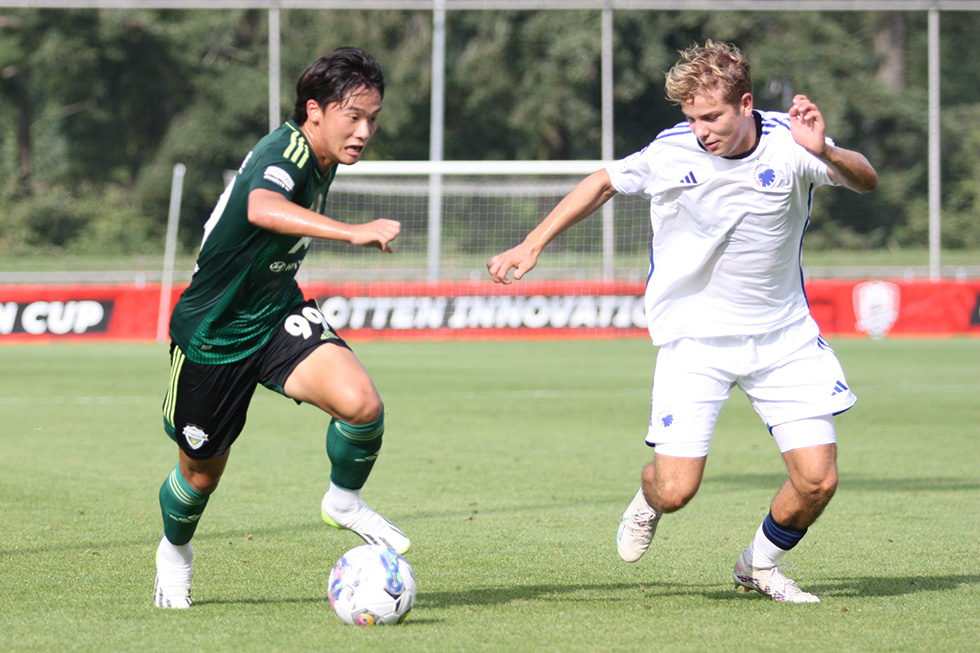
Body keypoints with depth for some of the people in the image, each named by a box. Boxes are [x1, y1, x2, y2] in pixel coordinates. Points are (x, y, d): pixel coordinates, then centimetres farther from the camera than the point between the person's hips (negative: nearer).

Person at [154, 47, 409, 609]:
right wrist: (353, 232, -67)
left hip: (279, 316, 6)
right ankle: (175, 552, 45)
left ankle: (344, 500, 6)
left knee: (362, 403, -23)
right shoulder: (283, 154, -28)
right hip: (213, 331, -6)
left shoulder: (322, 159, -2)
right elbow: (263, 208, -54)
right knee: (202, 472, 12)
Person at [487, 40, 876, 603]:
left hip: (784, 337, 1)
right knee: (676, 489, -13)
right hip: (695, 338, -1)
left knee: (818, 481, -7)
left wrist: (826, 153, -36)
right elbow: (603, 184, 6)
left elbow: (867, 182, -14)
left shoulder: (787, 144, -12)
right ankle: (648, 501, 27)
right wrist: (532, 246, 5)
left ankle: (761, 564, 24)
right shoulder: (669, 153, -11)